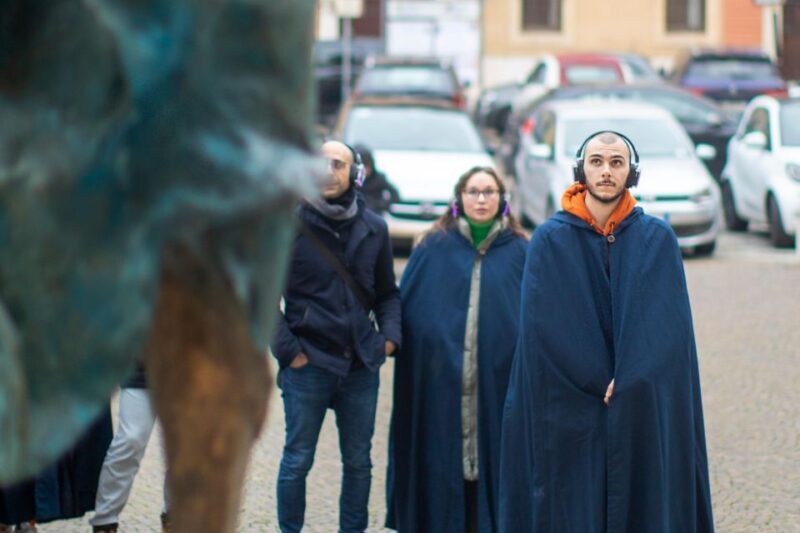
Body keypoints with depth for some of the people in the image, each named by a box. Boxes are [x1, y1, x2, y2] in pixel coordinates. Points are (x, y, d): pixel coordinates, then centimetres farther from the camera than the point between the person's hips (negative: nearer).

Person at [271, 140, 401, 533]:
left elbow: (387, 292, 16)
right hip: (308, 364, -3)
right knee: (297, 460, 3)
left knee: (358, 462, 11)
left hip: (361, 366, 4)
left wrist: (389, 336, 0)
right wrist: (286, 349, -9)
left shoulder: (374, 228, 7)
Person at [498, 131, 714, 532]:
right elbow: (543, 327, -7)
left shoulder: (659, 240, 4)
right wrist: (602, 384, -10)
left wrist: (627, 385, -14)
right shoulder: (550, 241, 0)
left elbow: (669, 326, -3)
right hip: (568, 416, -1)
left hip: (643, 415, 1)